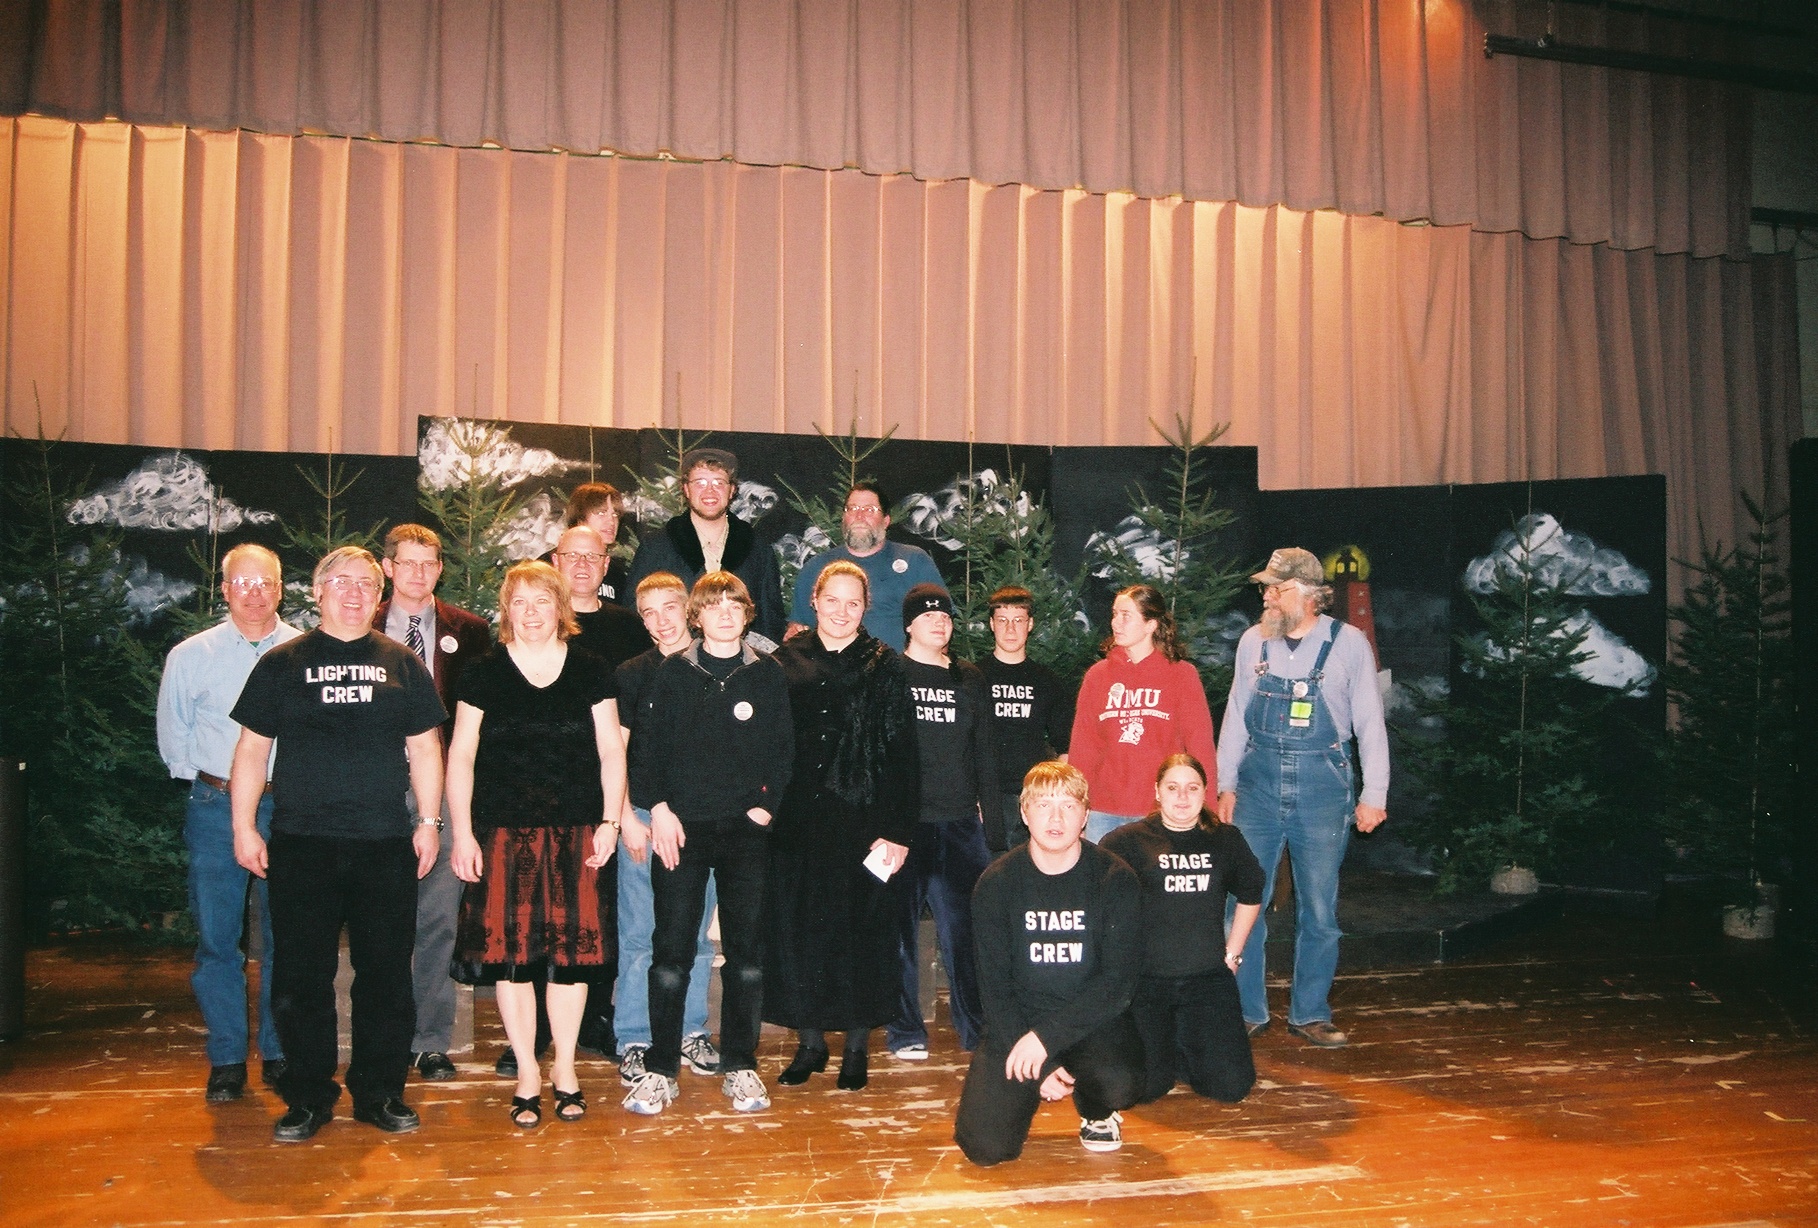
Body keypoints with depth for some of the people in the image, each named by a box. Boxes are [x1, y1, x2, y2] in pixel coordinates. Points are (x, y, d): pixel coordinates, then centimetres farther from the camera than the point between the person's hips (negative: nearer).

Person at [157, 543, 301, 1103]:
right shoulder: (190, 656, 2)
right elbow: (173, 733, 14)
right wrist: (204, 780, 11)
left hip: (288, 808, 0)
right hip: (215, 808, 0)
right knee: (216, 935, 3)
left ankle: (279, 1054, 19)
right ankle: (226, 1059, 15)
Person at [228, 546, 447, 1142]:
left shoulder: (402, 663, 9)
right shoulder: (282, 663, 7)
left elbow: (424, 747, 11)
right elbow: (253, 747, 8)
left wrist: (428, 820, 5)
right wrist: (244, 826, 2)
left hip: (385, 845, 1)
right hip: (301, 845, -1)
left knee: (386, 974, 5)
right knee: (301, 975, 3)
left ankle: (380, 1092, 18)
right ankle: (307, 1097, 17)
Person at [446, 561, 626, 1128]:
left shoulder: (590, 671, 5)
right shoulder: (485, 673, 3)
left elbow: (611, 751, 6)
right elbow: (461, 755, 3)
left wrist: (609, 821, -2)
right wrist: (462, 833, -3)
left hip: (575, 834, 1)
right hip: (504, 832, 0)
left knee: (570, 950, 4)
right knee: (509, 951, 1)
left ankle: (565, 1068, 20)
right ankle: (527, 1073, 15)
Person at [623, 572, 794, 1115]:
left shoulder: (768, 675, 7)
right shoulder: (672, 673, 6)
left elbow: (784, 750, 7)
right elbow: (645, 745, 4)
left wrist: (766, 805, -4)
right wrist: (658, 807, -7)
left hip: (747, 827, 1)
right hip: (681, 826, -1)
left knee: (747, 949, 4)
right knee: (671, 950, -2)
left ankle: (740, 1066, 16)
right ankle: (660, 1069, 8)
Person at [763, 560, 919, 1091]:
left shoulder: (884, 667, -1)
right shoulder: (785, 662, 5)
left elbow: (901, 753, -4)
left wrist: (896, 830, -9)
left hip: (863, 820, -2)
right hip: (798, 822, 2)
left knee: (862, 928, 4)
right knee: (796, 925, 5)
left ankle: (857, 1045, 19)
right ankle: (810, 1041, 20)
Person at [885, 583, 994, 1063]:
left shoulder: (969, 678, 14)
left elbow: (983, 749, 19)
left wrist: (988, 808, 13)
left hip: (959, 821, 3)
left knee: (964, 923, 3)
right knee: (900, 924, 2)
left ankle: (975, 1026, 13)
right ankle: (905, 1031, 13)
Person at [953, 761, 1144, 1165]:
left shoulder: (1115, 879, -7)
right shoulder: (997, 884, -4)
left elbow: (1118, 980, -12)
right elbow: (994, 985, -4)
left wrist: (1046, 1037, -22)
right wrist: (1039, 1067, -15)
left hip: (1093, 1019, 0)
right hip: (1016, 1023, 1)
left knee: (1119, 1083, -32)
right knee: (986, 1146, -17)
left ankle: (1097, 1113, 6)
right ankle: (1027, 1089, 18)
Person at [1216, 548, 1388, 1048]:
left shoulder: (1349, 643, -3)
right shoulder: (1253, 641, 5)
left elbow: (1370, 723, 1)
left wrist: (1374, 794, -2)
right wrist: (1227, 785, 10)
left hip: (1323, 790, -2)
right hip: (1258, 787, 2)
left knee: (1319, 910, 6)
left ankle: (1310, 1014, 19)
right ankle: (1246, 1011, 15)